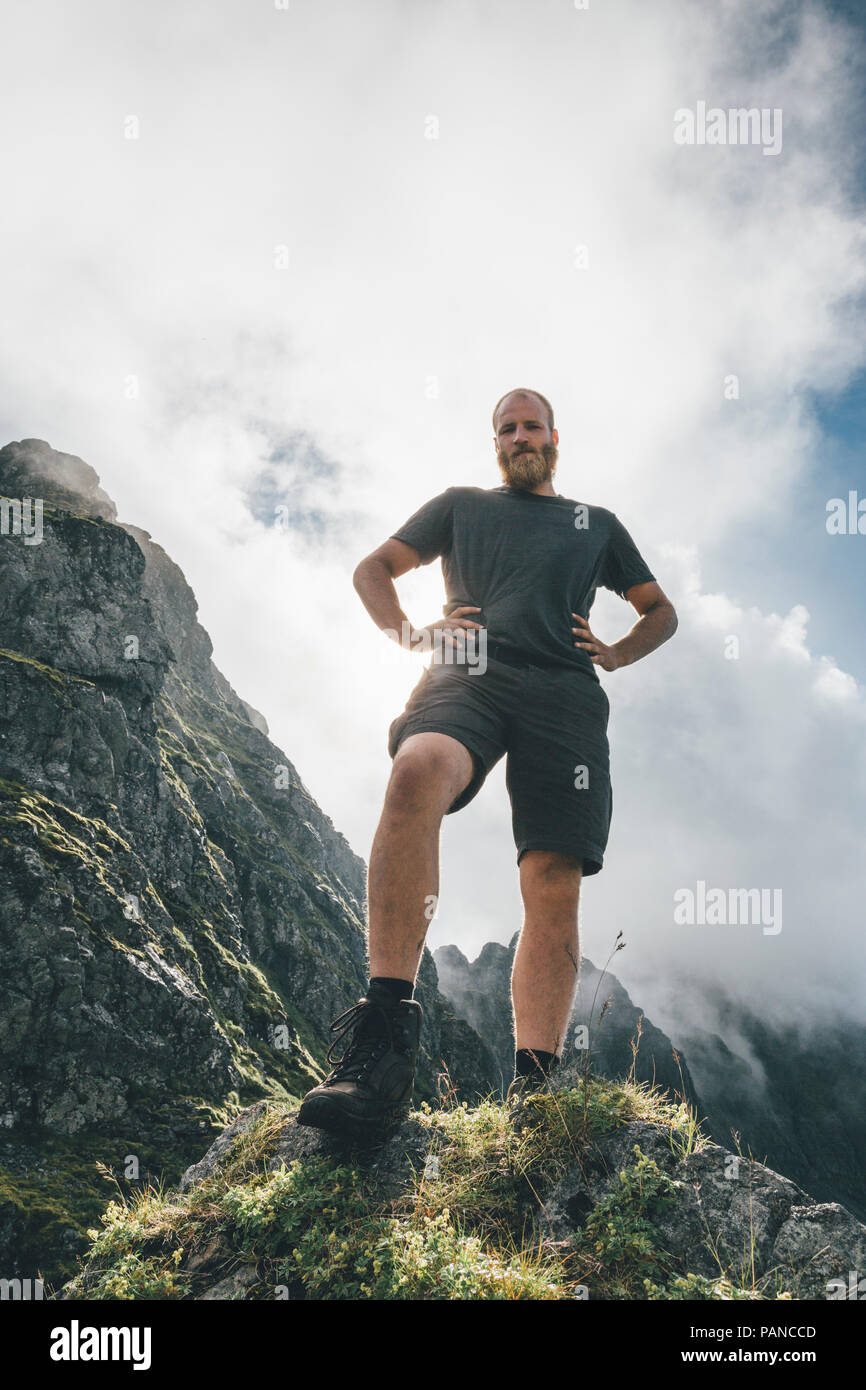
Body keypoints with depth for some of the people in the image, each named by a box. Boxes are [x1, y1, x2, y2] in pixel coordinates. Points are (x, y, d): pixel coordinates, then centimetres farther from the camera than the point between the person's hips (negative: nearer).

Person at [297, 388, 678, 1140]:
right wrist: (408, 634, 10)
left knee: (555, 884, -15)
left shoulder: (598, 524, 32)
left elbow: (661, 611, 37)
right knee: (417, 771, -37)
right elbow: (372, 569, 30)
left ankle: (533, 1088, -14)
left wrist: (614, 653, 16)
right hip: (466, 677, -2)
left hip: (563, 692, 2)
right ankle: (385, 1038, -41)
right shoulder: (461, 505, 29)